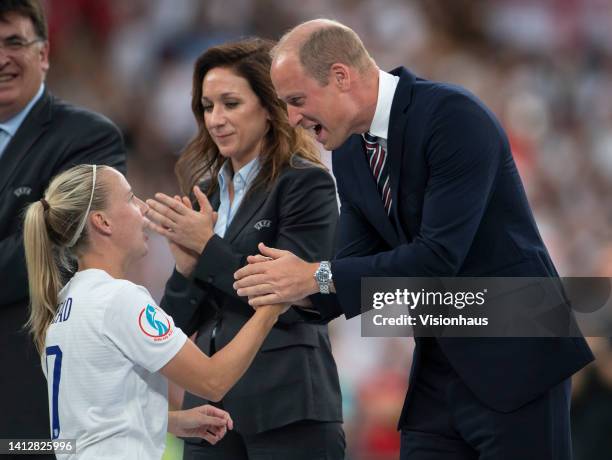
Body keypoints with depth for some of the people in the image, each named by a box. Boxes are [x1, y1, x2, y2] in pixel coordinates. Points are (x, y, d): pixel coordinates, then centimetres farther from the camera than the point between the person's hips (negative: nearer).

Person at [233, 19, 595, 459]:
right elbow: (359, 261, 10)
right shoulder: (349, 154, 8)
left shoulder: (454, 115, -18)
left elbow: (440, 256, -24)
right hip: (438, 370, 8)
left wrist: (318, 276, -22)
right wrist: (300, 290, -11)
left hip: (513, 357, -8)